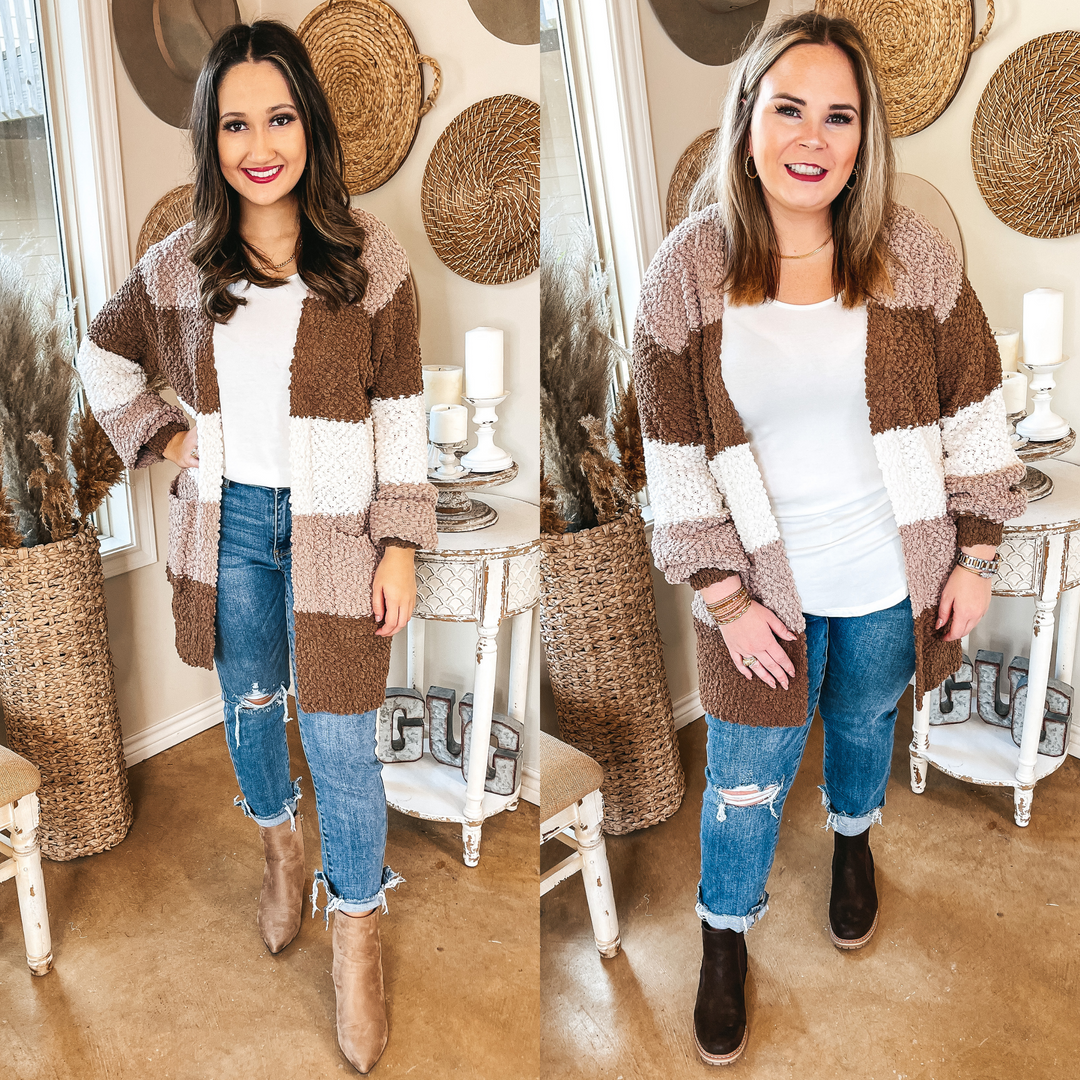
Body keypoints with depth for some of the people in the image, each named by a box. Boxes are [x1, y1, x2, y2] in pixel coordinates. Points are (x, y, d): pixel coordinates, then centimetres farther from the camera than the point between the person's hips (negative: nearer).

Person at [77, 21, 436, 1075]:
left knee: (340, 738, 2)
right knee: (249, 703, 20)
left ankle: (356, 927, 23)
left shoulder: (369, 256, -9)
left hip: (332, 529, -3)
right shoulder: (181, 264, -2)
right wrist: (160, 436, 3)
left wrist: (402, 545, -9)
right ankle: (278, 844, 47)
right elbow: (102, 353, 17)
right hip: (229, 523, 3)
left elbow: (400, 413, -6)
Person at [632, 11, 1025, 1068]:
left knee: (865, 717, 27)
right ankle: (725, 933, 40)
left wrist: (975, 556, -1)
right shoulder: (687, 270, -14)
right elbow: (676, 454, -10)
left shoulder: (912, 255, -12)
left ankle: (852, 837, 59)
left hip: (890, 574, 2)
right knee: (747, 774, 12)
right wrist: (724, 597, -9)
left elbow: (973, 409, -3)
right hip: (763, 582, -1)